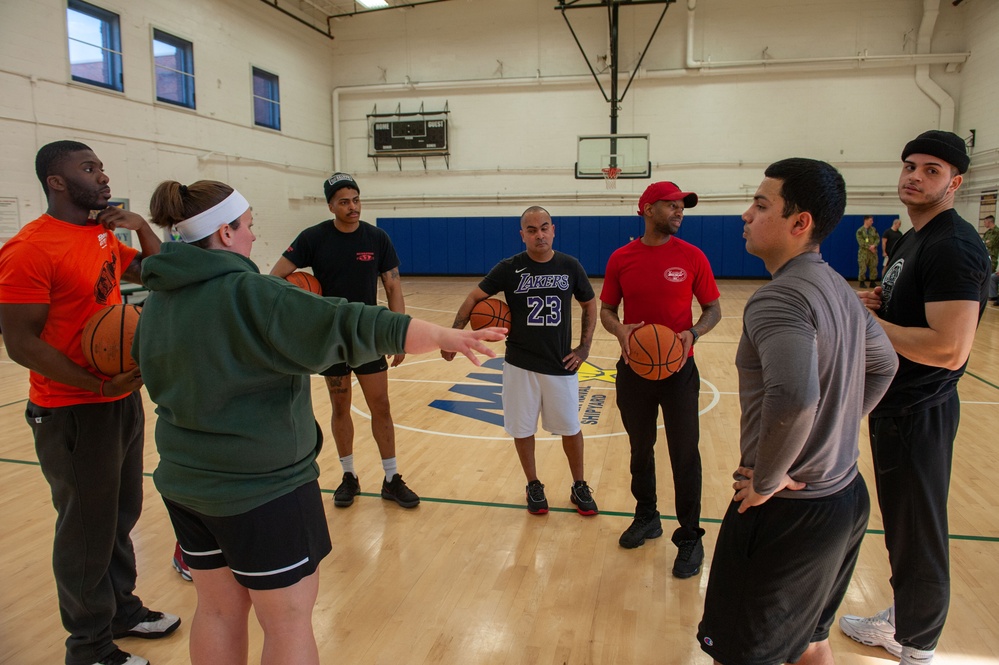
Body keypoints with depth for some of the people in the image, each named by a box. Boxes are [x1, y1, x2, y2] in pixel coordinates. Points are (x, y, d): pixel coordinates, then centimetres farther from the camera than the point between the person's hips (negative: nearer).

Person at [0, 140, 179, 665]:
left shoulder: (104, 236, 7)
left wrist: (141, 228, 1)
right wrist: (98, 385, -23)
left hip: (124, 399, 8)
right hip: (73, 415, -8)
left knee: (122, 516, 19)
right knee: (87, 530, 6)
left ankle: (121, 610, 39)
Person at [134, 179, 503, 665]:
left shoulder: (158, 300, 5)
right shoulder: (246, 294, -22)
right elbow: (345, 327, -30)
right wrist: (442, 336, -31)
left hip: (184, 479, 8)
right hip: (261, 487, -8)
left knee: (219, 610, 21)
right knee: (289, 621, 7)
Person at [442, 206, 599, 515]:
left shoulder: (570, 266, -3)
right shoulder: (509, 268, -7)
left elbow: (590, 305, 10)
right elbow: (474, 298, -2)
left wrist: (584, 347, 2)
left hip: (560, 364, 1)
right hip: (519, 364, 0)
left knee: (570, 429, 10)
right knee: (522, 429, 9)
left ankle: (579, 487, 31)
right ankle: (534, 486, 31)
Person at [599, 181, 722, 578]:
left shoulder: (692, 257, -4)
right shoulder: (621, 259, -1)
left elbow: (713, 310, 2)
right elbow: (606, 309, 6)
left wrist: (693, 333, -18)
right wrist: (619, 330, -16)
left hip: (679, 369, -2)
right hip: (634, 370, 2)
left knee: (684, 454, 3)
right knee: (640, 450, 16)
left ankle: (689, 538, 18)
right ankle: (646, 518, 37)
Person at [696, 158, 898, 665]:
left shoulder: (778, 298, -24)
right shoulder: (838, 288, 6)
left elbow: (793, 397, -40)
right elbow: (883, 364, 20)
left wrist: (767, 478, -24)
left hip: (788, 510, -9)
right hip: (845, 495, 9)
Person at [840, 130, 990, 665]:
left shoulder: (954, 246, -20)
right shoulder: (912, 240, 11)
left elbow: (949, 349, -29)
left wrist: (872, 322, -18)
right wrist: (879, 304, 2)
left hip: (919, 414, -10)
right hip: (894, 406, 10)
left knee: (919, 538, 5)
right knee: (901, 526, 23)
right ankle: (900, 621, 41)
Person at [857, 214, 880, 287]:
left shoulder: (874, 229, 10)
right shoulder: (860, 231, -5)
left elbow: (877, 239, 6)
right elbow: (861, 242, -11)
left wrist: (874, 246, -13)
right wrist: (869, 247, -16)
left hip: (873, 252, 5)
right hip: (863, 252, -5)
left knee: (873, 268, 6)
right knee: (863, 268, -4)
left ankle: (872, 282, 15)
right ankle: (861, 282, 6)